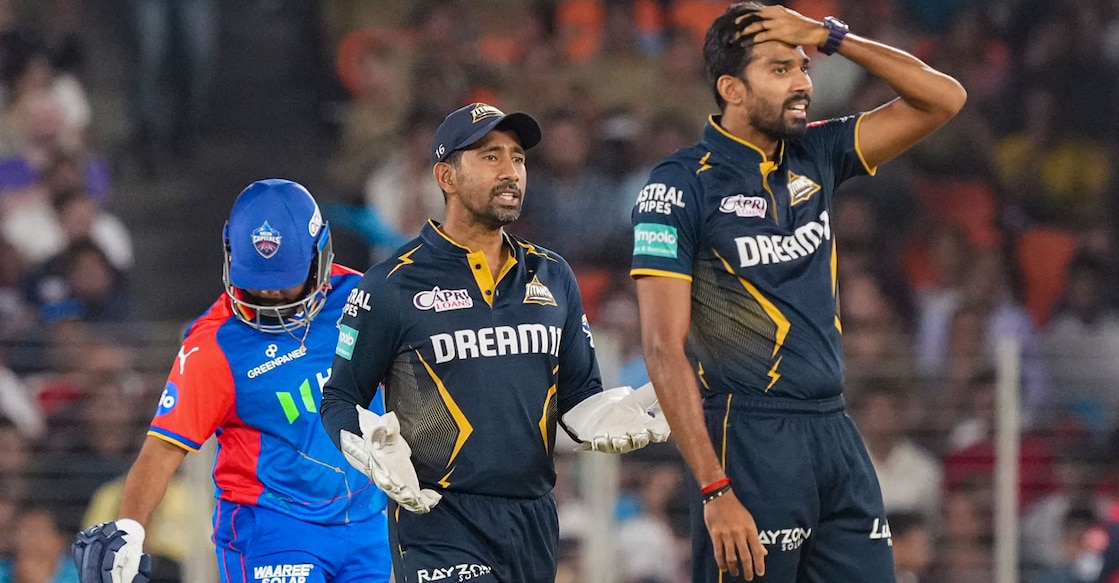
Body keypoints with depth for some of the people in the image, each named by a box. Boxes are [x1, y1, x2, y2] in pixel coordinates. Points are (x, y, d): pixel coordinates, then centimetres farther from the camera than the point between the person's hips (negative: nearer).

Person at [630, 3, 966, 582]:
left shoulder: (815, 156, 10)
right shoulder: (681, 185, -7)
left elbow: (943, 98, 11)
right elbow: (664, 349, -13)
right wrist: (715, 490, -20)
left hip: (835, 434, 6)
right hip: (749, 442, -6)